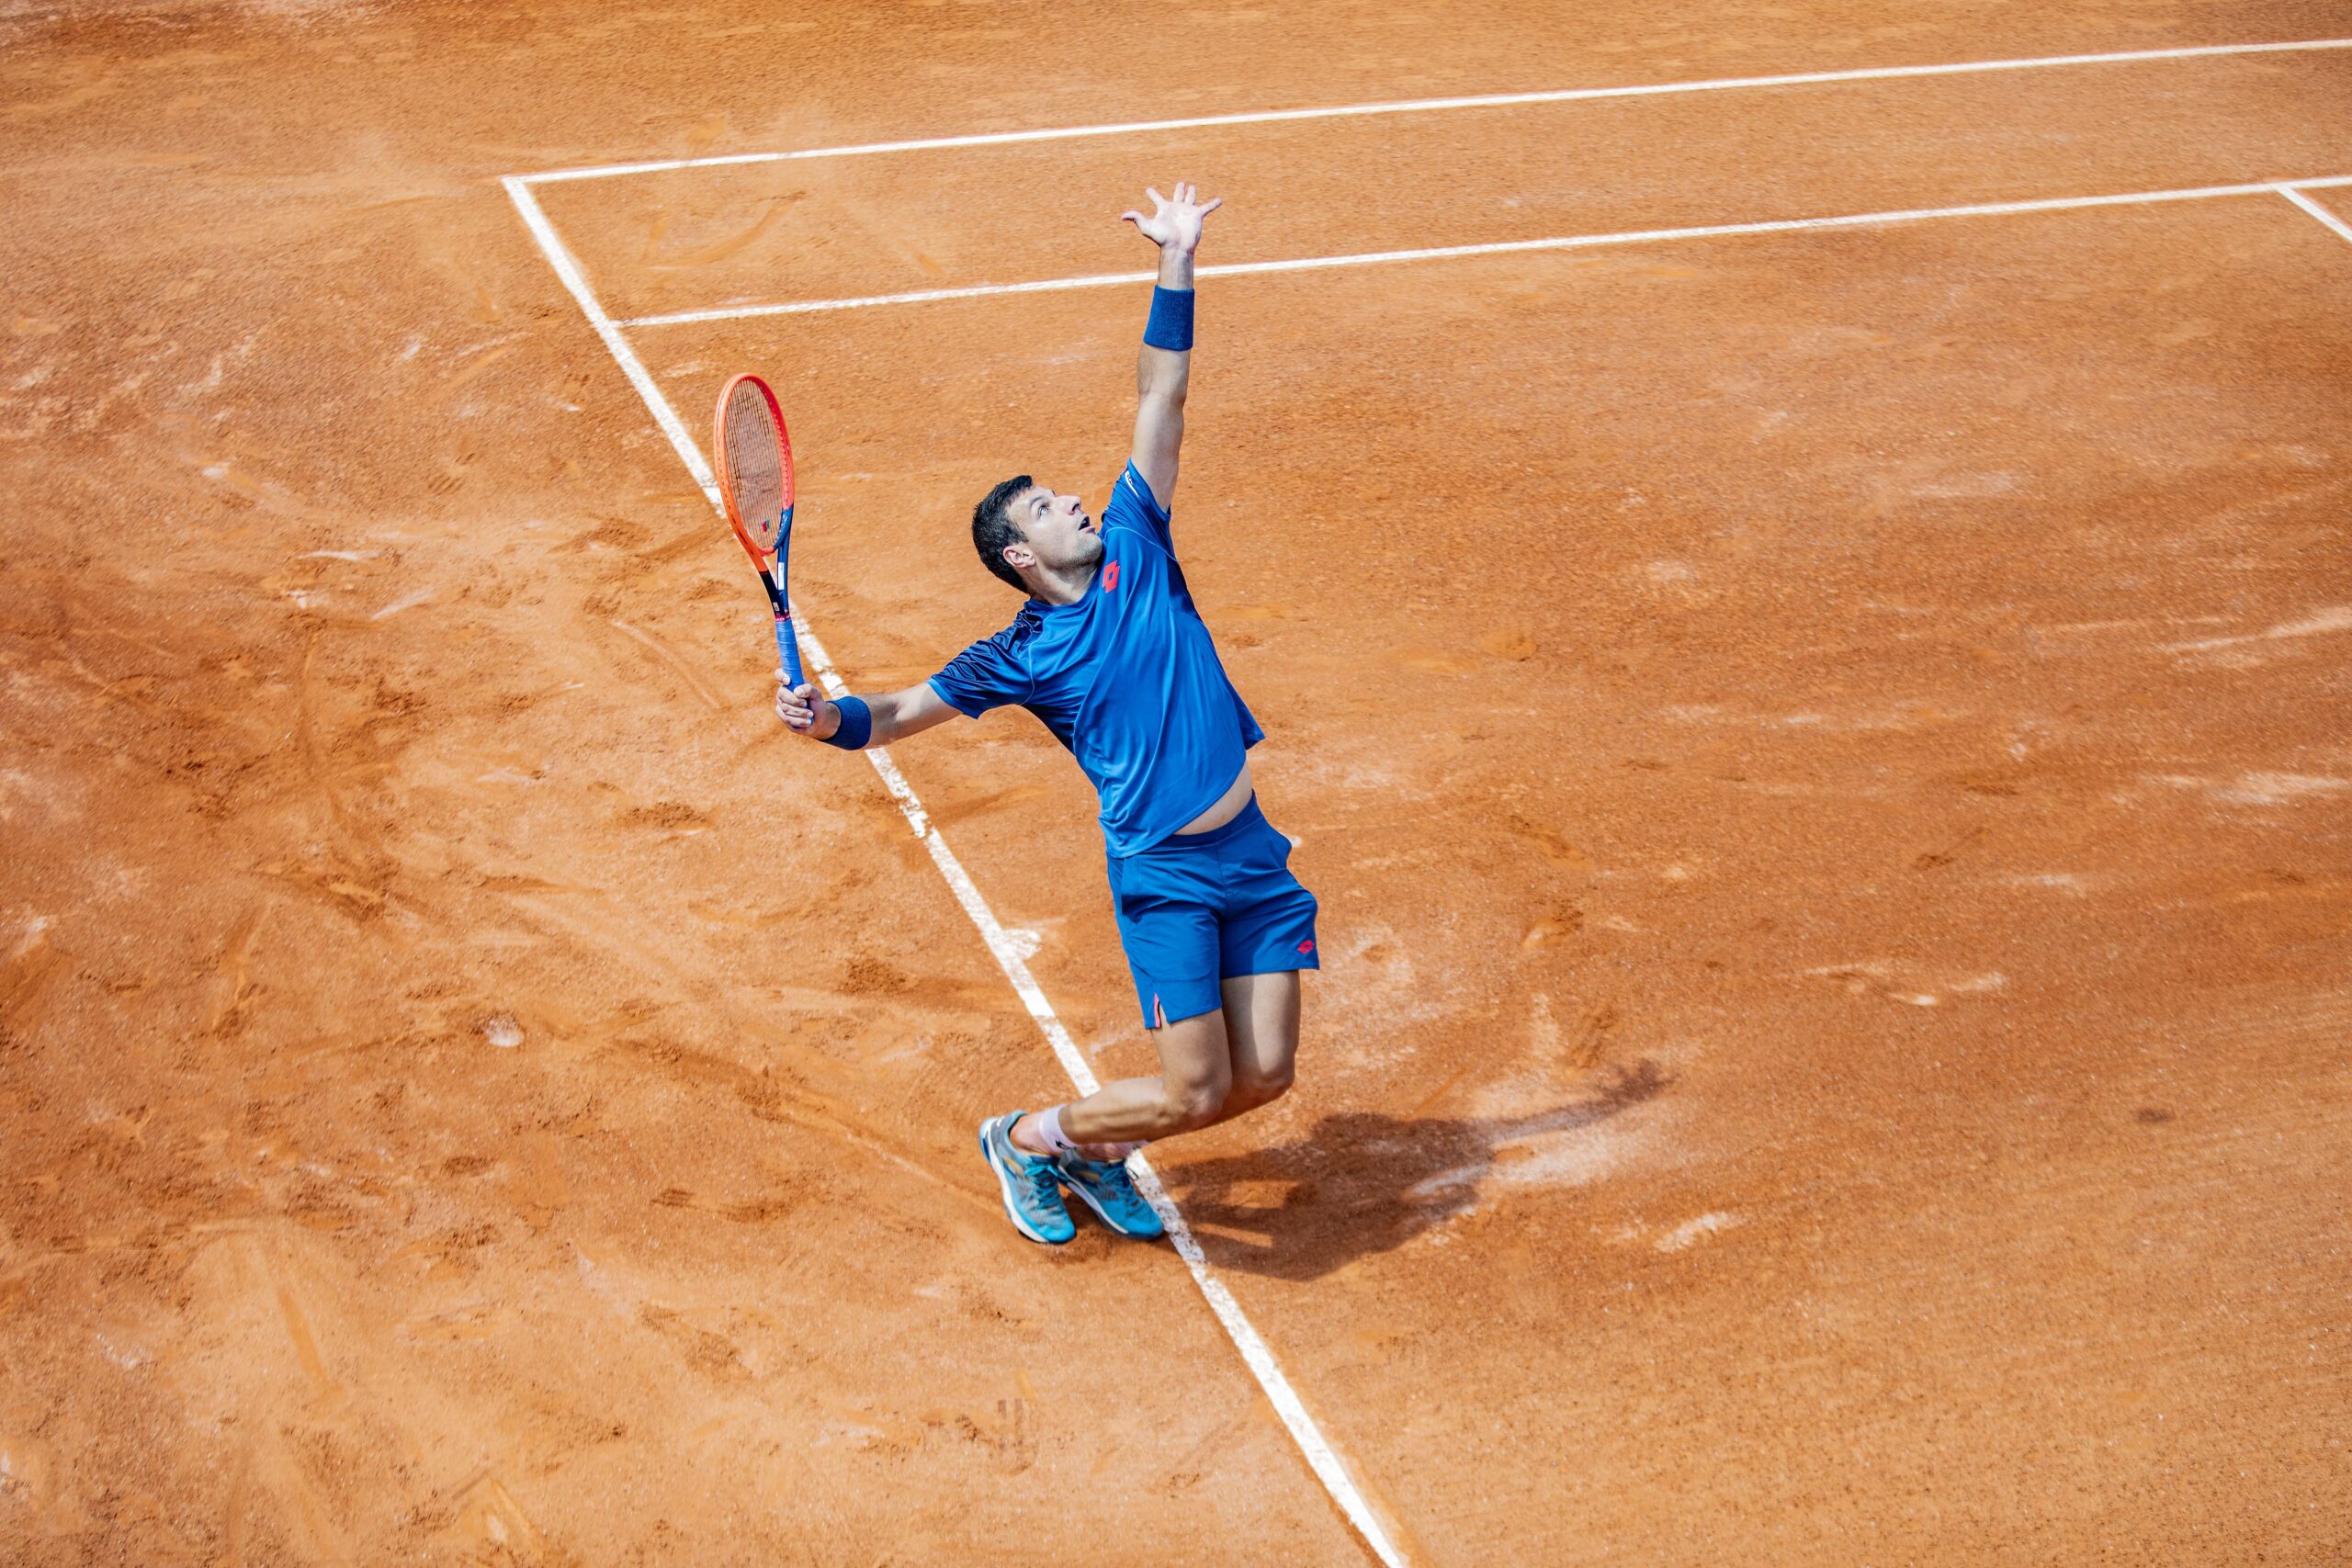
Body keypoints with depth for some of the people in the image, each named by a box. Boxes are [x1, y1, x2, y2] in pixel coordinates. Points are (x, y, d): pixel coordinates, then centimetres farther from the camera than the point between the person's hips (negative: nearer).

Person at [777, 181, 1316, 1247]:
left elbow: (1161, 399, 6)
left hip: (1253, 857, 5)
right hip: (1165, 878, -5)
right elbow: (903, 713, -2)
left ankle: (1097, 1153, 26)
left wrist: (1175, 263, 5)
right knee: (1195, 1092, -7)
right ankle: (1028, 1140, 18)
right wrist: (829, 717, -24)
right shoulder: (1021, 658, -4)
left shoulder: (1133, 545, 6)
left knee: (1263, 1077, 3)